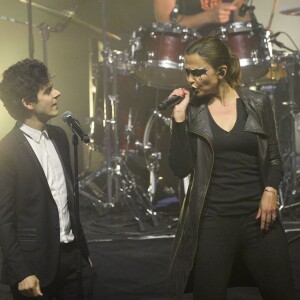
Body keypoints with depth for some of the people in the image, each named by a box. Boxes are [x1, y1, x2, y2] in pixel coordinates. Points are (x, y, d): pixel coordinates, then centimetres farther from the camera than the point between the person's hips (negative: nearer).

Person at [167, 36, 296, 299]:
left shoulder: (258, 103, 2)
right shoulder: (191, 111, 1)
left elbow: (273, 157, 9)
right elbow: (181, 168, -6)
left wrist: (271, 190, -8)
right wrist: (179, 118, -11)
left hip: (258, 216, 1)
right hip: (211, 220, 0)